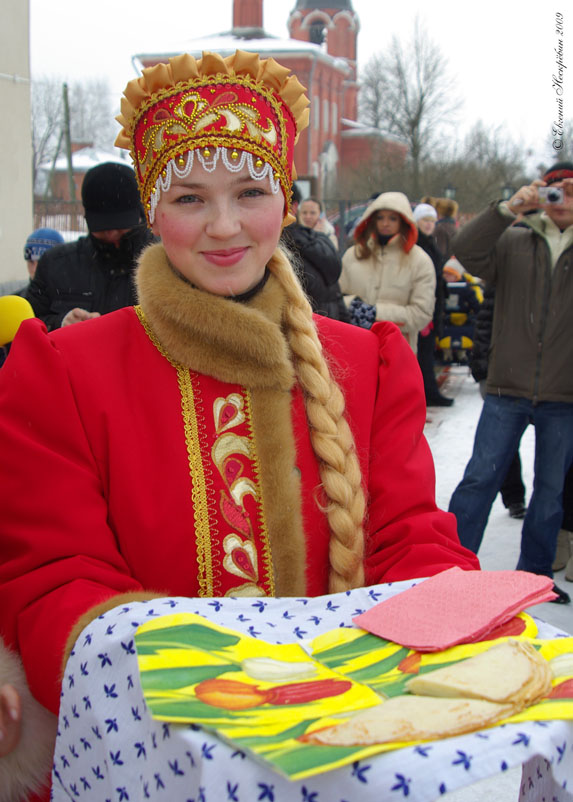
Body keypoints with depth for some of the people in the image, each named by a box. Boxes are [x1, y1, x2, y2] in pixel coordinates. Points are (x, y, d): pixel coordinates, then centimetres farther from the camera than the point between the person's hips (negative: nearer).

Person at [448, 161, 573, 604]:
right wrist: (508, 209, -20)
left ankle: (535, 572, 26)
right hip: (508, 389, -1)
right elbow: (467, 251, -9)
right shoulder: (513, 241, 5)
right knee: (481, 477, -1)